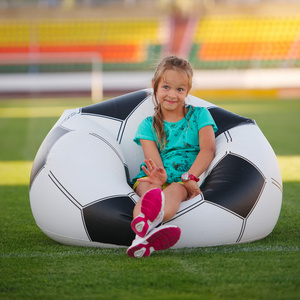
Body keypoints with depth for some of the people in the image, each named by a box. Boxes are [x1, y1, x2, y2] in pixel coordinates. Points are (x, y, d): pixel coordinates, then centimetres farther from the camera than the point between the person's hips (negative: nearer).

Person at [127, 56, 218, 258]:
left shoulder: (198, 116, 15)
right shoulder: (148, 125, 15)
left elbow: (208, 149, -1)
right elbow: (154, 161, -3)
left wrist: (189, 177, -19)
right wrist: (160, 176, -30)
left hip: (188, 182, -2)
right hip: (157, 179, 2)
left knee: (175, 189, -37)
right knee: (149, 187, -35)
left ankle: (144, 224, -75)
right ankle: (145, 232, -72)